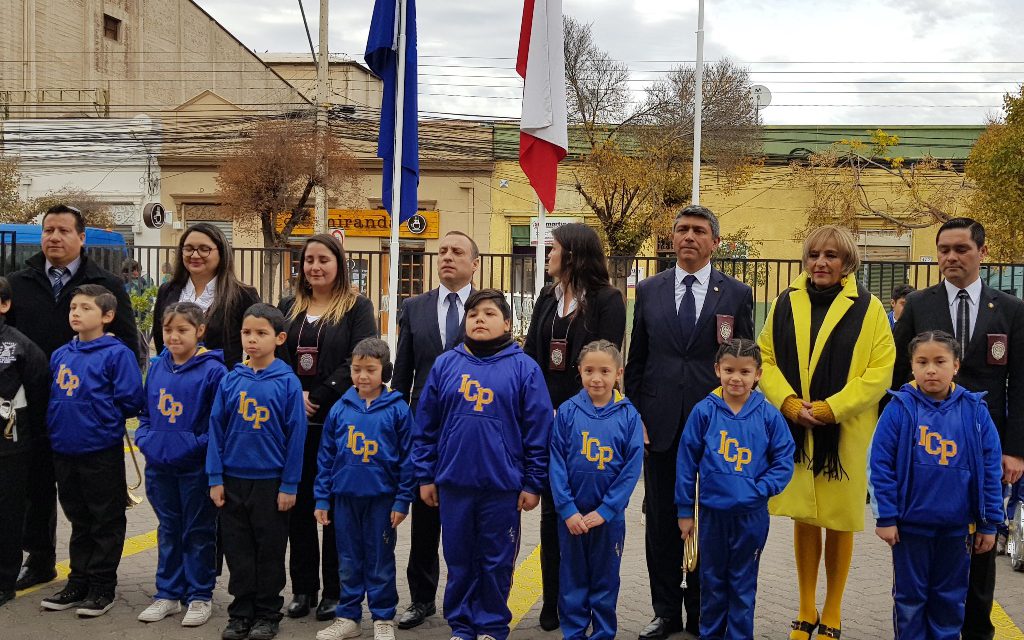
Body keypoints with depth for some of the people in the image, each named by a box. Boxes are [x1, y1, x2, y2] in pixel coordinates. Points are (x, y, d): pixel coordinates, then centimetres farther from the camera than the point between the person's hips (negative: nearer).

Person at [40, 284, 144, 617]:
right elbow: (52, 397, 19)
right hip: (64, 450, 7)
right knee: (79, 520, 18)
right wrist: (57, 422, 7)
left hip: (102, 451, -6)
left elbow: (130, 401, -13)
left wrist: (99, 415, -4)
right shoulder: (60, 355, 9)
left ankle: (102, 587, 15)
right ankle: (78, 583, 28)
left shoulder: (116, 354, -11)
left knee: (106, 521, 5)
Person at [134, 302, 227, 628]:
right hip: (159, 465, 6)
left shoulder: (212, 370, -13)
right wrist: (143, 437, 3)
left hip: (196, 467, -5)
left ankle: (200, 596, 18)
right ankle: (168, 593, 27)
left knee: (198, 532, 7)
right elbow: (146, 411, 17)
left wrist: (199, 444, -19)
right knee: (168, 530, 16)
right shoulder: (157, 368, 6)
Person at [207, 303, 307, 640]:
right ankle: (241, 612, 24)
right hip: (233, 479, 3)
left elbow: (296, 435, -6)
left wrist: (289, 485, -7)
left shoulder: (287, 382, -7)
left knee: (270, 550, 8)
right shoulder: (231, 380, 1)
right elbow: (216, 429, 4)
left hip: (271, 482, -3)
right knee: (238, 549, 11)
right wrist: (215, 479, 1)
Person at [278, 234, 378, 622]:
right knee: (299, 504, 7)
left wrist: (317, 396, -16)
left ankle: (334, 592, 13)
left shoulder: (357, 308, 0)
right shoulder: (288, 308, 13)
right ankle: (303, 588, 18)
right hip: (294, 420, 4)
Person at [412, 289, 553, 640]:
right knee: (459, 559, 12)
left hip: (503, 485, -2)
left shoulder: (524, 367, -3)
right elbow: (425, 426, 7)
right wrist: (425, 476, 5)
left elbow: (538, 430, -2)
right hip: (453, 483, 2)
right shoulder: (445, 364, 3)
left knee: (497, 561, 9)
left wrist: (533, 483, -3)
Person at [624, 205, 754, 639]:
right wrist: (634, 416, 3)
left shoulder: (737, 294, 3)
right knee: (661, 521, 8)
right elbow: (636, 361, 9)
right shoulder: (649, 291, 8)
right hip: (660, 424, 2)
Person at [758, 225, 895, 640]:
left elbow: (881, 370, -7)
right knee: (803, 519, 10)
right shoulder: (786, 303, 6)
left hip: (844, 434, -2)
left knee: (839, 522, 7)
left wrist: (831, 408, -15)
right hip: (794, 430, 2)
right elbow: (766, 359, 5)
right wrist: (789, 403, -11)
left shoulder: (867, 308, -3)